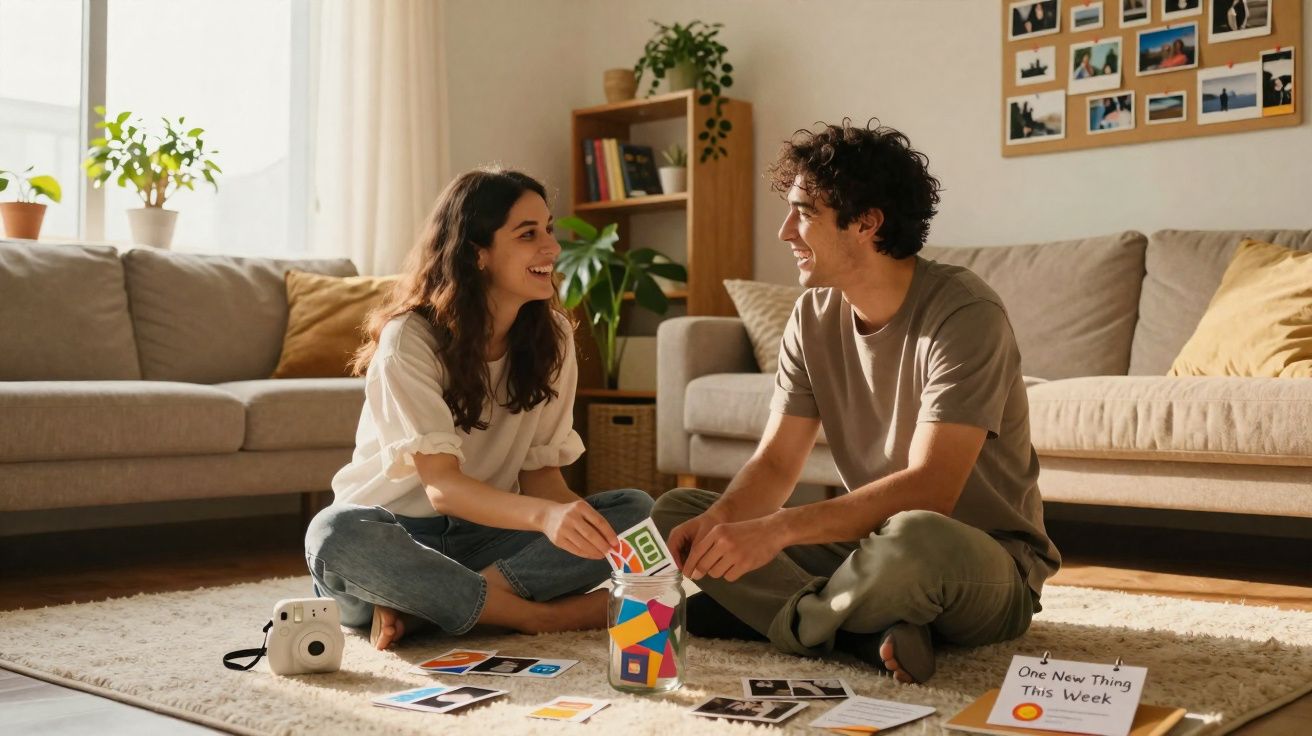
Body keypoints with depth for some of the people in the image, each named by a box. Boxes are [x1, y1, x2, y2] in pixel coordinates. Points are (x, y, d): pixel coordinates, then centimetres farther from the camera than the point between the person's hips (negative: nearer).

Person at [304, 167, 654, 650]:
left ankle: (422, 605, -24)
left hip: (483, 536, 5)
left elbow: (541, 469, 0)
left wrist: (577, 519, -24)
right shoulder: (409, 339, -17)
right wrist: (545, 515, -45)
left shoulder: (551, 335, 0)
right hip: (393, 534, -4)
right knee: (336, 535, -38)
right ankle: (544, 616, -25)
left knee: (634, 510, -17)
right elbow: (441, 484, -26)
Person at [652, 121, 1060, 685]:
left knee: (915, 539, -43)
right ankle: (869, 633, -17)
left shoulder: (963, 314, -20)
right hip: (873, 541, 7)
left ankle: (776, 619, -13)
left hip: (989, 566, -6)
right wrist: (718, 521, -23)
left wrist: (775, 529, -36)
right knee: (675, 513, -6)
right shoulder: (814, 315, 0)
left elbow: (929, 489, -30)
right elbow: (775, 462, -1)